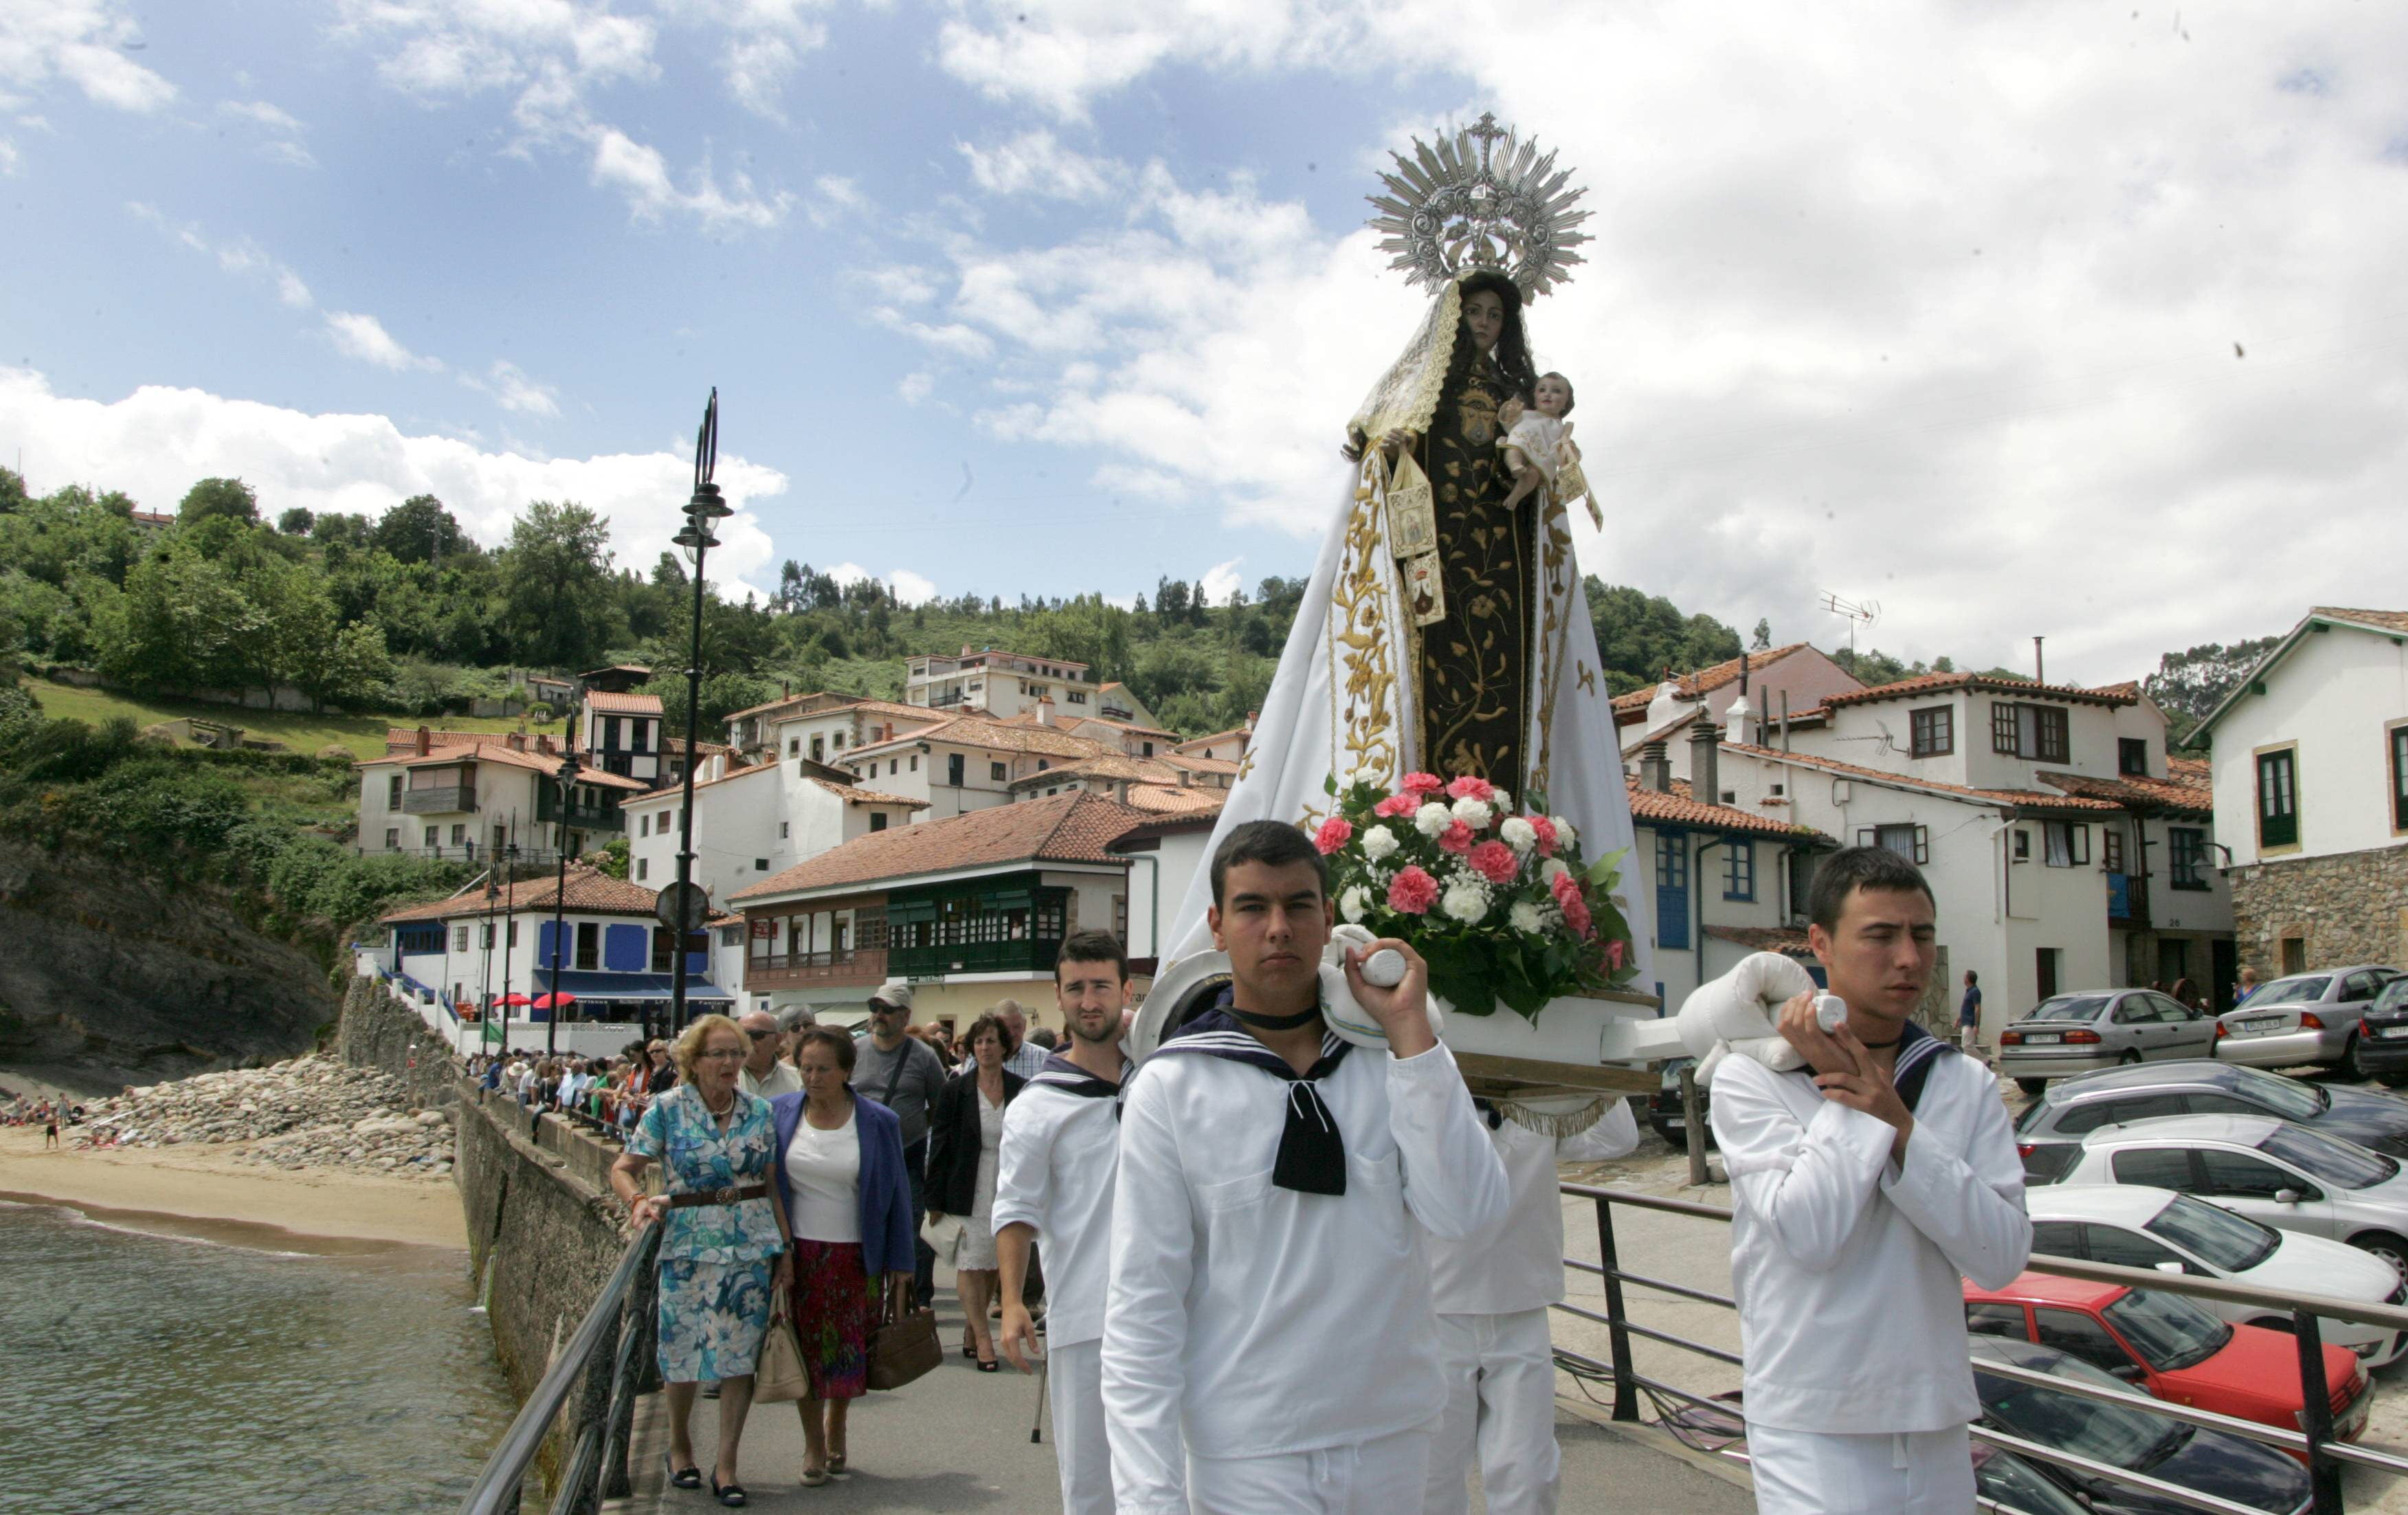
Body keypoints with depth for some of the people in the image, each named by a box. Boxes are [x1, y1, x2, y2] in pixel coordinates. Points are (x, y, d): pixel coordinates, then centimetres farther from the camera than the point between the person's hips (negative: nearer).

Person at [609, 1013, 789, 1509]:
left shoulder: (760, 1112, 5)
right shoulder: (667, 1109, -2)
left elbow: (773, 1185, 7)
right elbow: (623, 1169, 1)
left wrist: (786, 1248, 4)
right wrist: (638, 1202, -20)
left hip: (753, 1247, 2)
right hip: (687, 1245, -1)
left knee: (741, 1355, 2)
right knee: (683, 1352, 7)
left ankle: (726, 1464, 13)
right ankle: (680, 1445, 31)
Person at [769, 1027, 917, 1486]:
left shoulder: (878, 1123, -6)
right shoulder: (778, 1115, -2)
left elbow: (896, 1195, -1)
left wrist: (900, 1266, -1)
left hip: (855, 1257, -1)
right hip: (797, 1254, 1)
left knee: (849, 1353, 8)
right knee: (804, 1351, 6)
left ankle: (836, 1430, 35)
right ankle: (814, 1443, 25)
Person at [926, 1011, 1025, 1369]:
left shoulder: (1021, 1090, 1)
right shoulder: (957, 1090, -2)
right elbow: (939, 1147, -1)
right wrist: (936, 1201, -4)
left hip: (1007, 1190, 2)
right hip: (968, 1191, -2)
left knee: (992, 1266, 9)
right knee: (971, 1264, -4)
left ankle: (971, 1332, 23)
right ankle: (982, 1338, 0)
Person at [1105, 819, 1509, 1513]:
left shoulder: (1392, 1058, -2)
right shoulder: (1172, 1087, -8)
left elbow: (1469, 1214, -14)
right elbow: (1141, 1305, -8)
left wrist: (1410, 1029, -16)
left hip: (1394, 1433, 3)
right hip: (1245, 1455, -3)